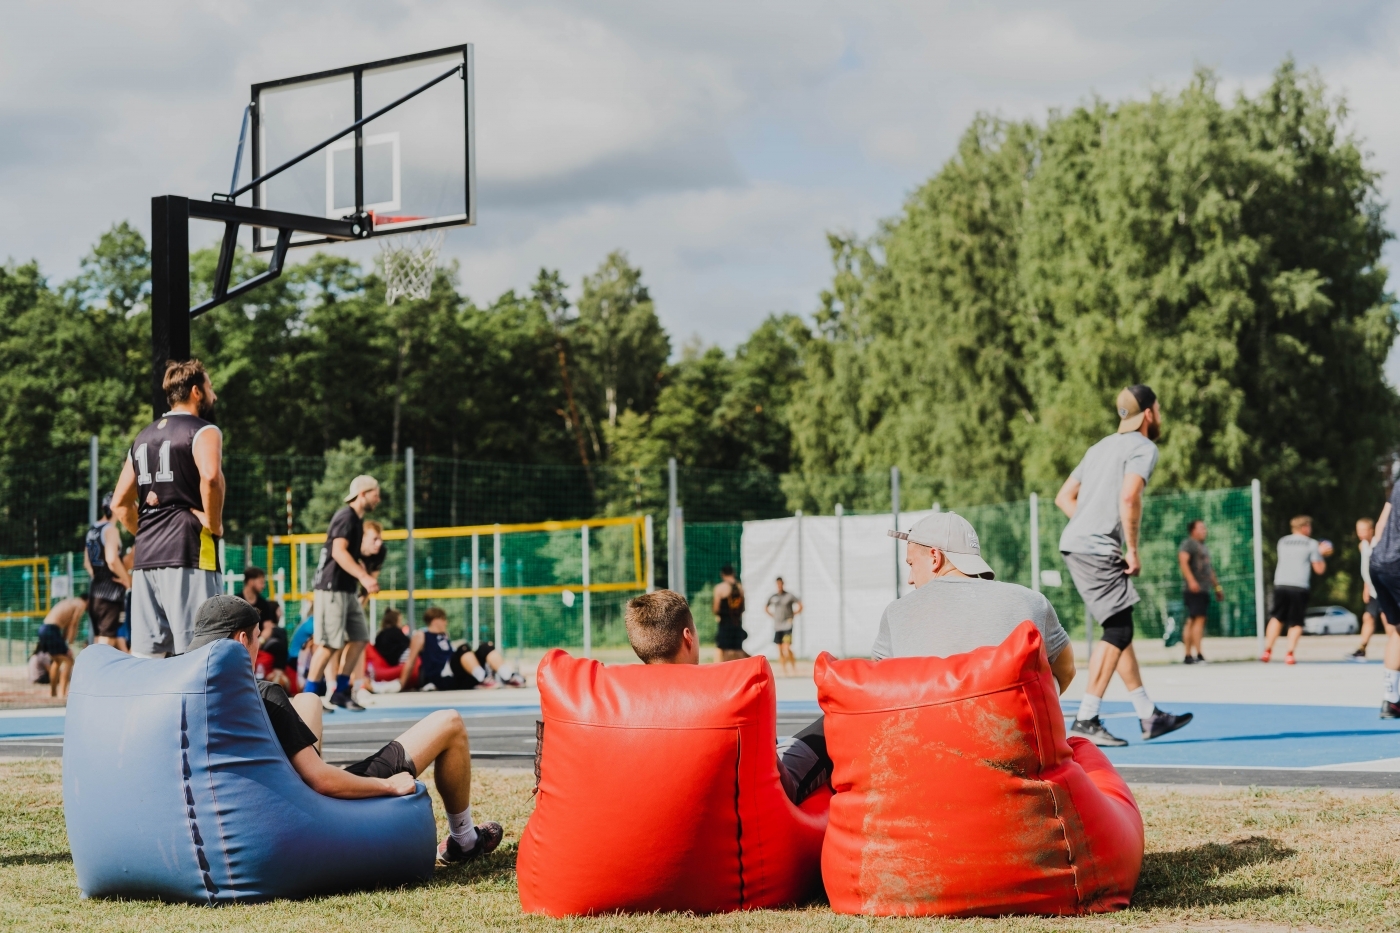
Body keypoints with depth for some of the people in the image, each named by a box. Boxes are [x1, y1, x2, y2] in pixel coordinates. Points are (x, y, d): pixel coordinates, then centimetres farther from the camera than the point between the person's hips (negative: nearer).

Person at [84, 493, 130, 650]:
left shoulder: (92, 531, 15)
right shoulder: (111, 529, -11)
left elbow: (87, 563, 22)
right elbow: (112, 560, -23)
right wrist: (127, 579, -11)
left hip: (94, 591, 9)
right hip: (111, 592, -9)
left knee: (99, 641, 12)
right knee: (107, 640, -11)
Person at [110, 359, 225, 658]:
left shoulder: (143, 438, 21)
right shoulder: (203, 431, -2)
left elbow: (120, 504, 20)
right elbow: (210, 476, -23)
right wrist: (214, 525, -12)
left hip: (146, 556, 7)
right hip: (189, 554, -7)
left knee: (143, 658, 7)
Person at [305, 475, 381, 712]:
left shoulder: (357, 519, 18)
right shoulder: (346, 516, -12)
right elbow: (338, 551, -25)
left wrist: (364, 574, 15)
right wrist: (364, 577, -32)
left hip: (348, 590, 10)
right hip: (333, 587, -10)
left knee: (359, 638, 7)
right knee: (330, 643, -9)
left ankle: (340, 692, 13)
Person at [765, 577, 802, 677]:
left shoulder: (790, 596, -2)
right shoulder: (773, 597, 10)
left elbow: (800, 606, 3)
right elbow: (766, 608, 25)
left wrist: (793, 616, -2)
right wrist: (772, 616, 12)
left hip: (787, 625, -5)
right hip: (777, 626, 5)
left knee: (786, 648, -15)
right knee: (780, 650, 2)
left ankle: (794, 670, -6)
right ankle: (784, 671, 7)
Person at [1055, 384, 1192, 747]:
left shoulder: (1102, 447, 22)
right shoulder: (1143, 447, -5)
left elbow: (1064, 496, 22)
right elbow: (1129, 498, -21)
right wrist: (1133, 550, -13)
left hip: (1075, 543, 9)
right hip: (1097, 550, -9)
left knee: (1121, 628, 14)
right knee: (1118, 631, -7)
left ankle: (1149, 715, 20)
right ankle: (1085, 721, -10)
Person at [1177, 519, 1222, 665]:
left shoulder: (1204, 547, 24)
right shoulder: (1188, 544, -5)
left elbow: (1209, 569, 31)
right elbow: (1183, 560, -20)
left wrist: (1217, 587, 28)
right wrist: (1191, 580, -31)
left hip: (1204, 589, 9)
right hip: (1195, 589, -9)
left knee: (1191, 621, 8)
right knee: (1198, 620, -15)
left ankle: (1188, 656, 9)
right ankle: (1198, 655, -20)